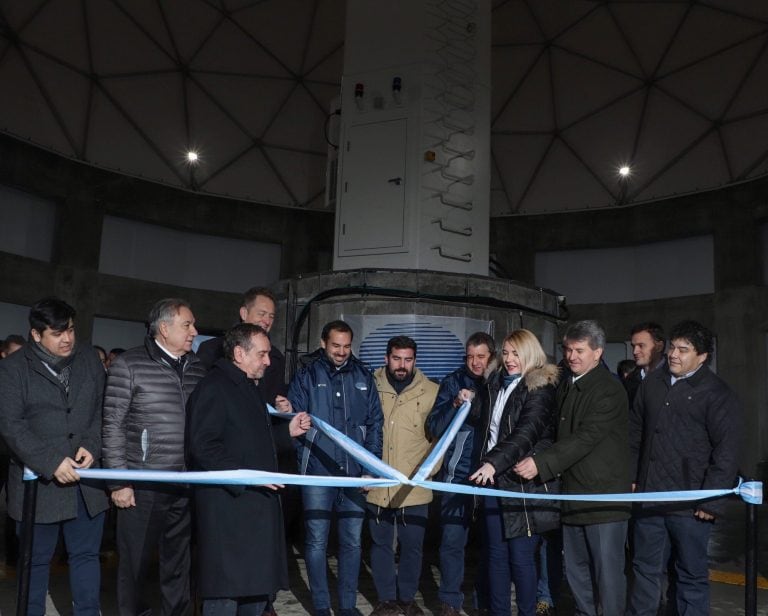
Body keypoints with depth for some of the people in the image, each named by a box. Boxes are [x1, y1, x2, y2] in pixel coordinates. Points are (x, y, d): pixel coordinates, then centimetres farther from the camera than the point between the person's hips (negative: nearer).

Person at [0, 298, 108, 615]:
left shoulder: (89, 358, 4)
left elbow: (102, 408, 7)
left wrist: (91, 445, -10)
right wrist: (52, 462, -21)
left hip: (86, 480, 3)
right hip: (39, 481, -2)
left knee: (86, 554, 10)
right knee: (36, 560, 11)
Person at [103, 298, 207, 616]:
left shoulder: (197, 368, 9)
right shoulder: (128, 365, -5)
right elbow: (113, 426, -6)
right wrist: (118, 482, -9)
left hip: (186, 486, 4)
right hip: (142, 488, -4)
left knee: (178, 564, 15)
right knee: (135, 565, 7)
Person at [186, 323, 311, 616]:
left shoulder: (248, 387, 18)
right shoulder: (214, 387, -14)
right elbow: (202, 446, -22)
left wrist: (287, 430, 15)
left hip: (256, 502, 10)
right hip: (228, 506, -10)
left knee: (257, 587, 16)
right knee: (226, 591, -3)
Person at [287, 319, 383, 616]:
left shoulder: (363, 377, 9)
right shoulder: (307, 376, 2)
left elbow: (375, 424, 9)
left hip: (355, 473, 2)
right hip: (318, 472, -2)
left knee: (352, 542, 8)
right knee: (316, 542, 3)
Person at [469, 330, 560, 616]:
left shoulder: (540, 389, -9)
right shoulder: (495, 384, 12)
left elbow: (526, 433, -22)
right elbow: (486, 422, 25)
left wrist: (494, 462, -33)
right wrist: (470, 403, 5)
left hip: (524, 483, -6)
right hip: (494, 480, 6)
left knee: (521, 557, 0)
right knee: (496, 554, 11)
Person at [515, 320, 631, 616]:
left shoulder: (609, 389, -14)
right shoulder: (565, 387, 12)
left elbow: (585, 437, -23)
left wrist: (542, 463, -27)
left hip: (605, 496, -8)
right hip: (573, 493, 8)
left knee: (607, 571, -1)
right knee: (575, 569, 15)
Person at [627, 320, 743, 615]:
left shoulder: (717, 394, -8)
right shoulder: (652, 382, 9)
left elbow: (727, 451, -11)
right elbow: (636, 432, 16)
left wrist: (712, 502, -14)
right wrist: (630, 475, 11)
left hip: (689, 504, -5)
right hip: (648, 496, 5)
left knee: (692, 575, 8)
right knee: (645, 568, 14)